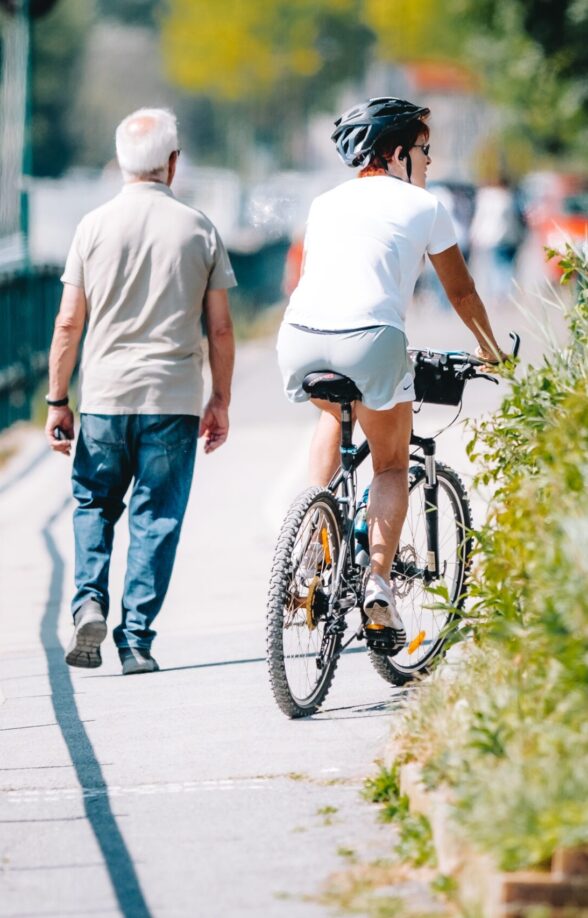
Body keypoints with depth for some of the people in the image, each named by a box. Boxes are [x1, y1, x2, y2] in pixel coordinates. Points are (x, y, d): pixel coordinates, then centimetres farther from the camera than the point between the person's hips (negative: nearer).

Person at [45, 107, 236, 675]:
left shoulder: (95, 226, -1)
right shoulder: (198, 229, 1)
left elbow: (69, 323, -1)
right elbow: (219, 328, 2)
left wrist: (57, 401, 5)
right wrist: (221, 401, 11)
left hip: (104, 395, 0)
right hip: (175, 399, 0)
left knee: (94, 505, 17)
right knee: (156, 519, 5)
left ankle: (89, 601, -3)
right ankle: (136, 641, 2)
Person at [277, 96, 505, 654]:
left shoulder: (326, 204, 27)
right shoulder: (422, 206, 15)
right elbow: (461, 293, 23)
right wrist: (492, 352, 39)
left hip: (299, 337, 4)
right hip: (368, 340, -4)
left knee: (334, 413, 36)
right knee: (392, 465, 16)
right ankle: (378, 582, -1)